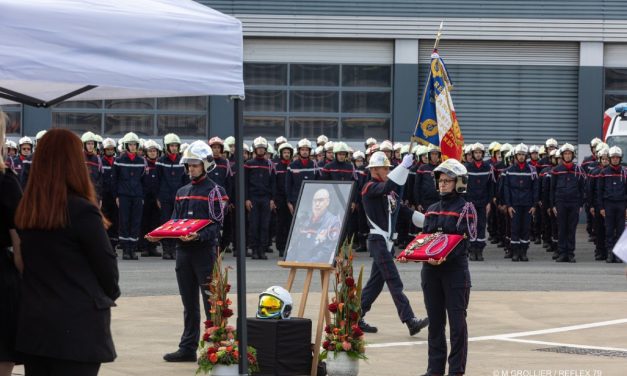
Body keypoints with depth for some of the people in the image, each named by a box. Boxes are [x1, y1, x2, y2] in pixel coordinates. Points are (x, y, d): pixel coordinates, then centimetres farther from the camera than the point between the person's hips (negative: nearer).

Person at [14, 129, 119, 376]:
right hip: (78, 326, -6)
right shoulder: (82, 211, -14)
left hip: (33, 323, 6)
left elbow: (25, 261, 10)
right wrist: (110, 294, 12)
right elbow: (106, 263, -6)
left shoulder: (25, 212, 3)